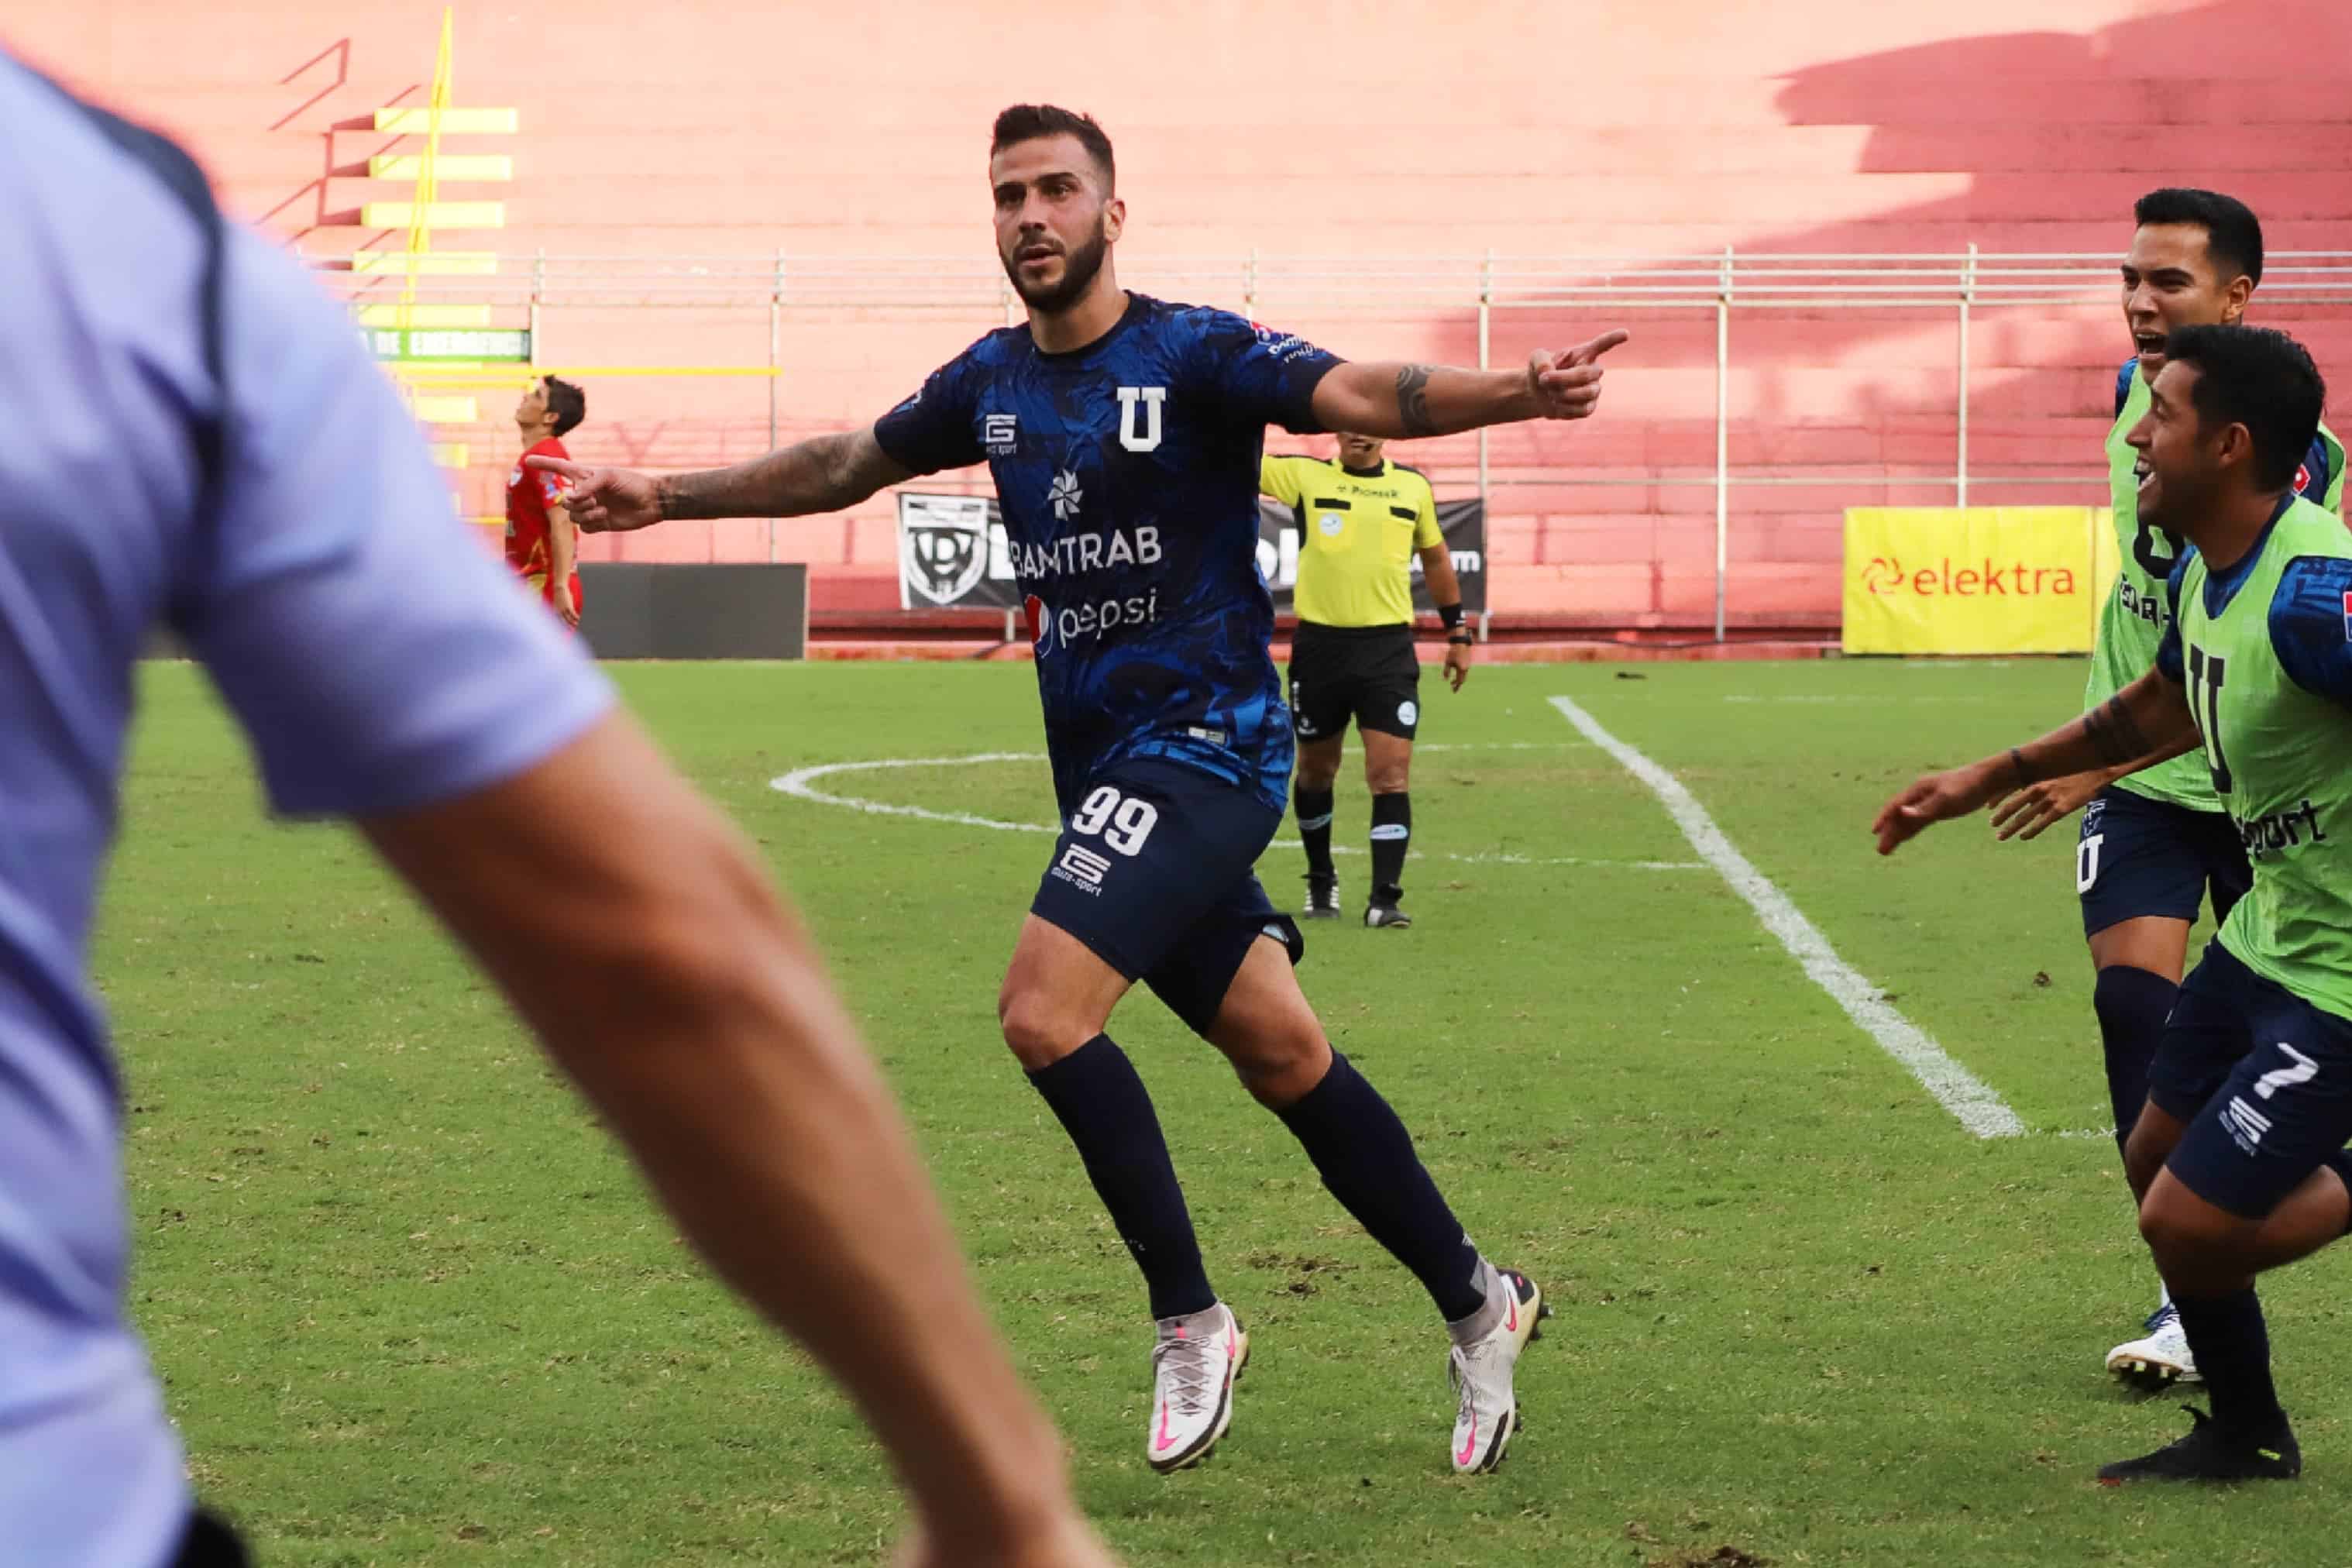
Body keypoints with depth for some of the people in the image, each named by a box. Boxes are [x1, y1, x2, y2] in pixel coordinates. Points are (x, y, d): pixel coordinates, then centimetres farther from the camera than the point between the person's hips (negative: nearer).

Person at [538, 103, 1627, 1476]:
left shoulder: (1193, 355, -10)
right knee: (1283, 1057, 8)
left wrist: (1514, 394, -43)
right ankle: (1477, 1304, 20)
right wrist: (668, 498, 28)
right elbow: (847, 465, 26)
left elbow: (1362, 395, -25)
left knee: (1046, 1009, -21)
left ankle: (1191, 1323, -9)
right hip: (1105, 768, 7)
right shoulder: (993, 381, 10)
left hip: (1204, 745, -7)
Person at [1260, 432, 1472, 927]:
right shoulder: (1304, 476, 1)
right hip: (1319, 645, 0)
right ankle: (1321, 882, 32)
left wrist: (1457, 633, 21)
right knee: (1316, 770, 13)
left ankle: (1384, 898, -9)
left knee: (1391, 772, -10)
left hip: (1389, 649, 0)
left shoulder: (1413, 486, 8)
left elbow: (1435, 557, 20)